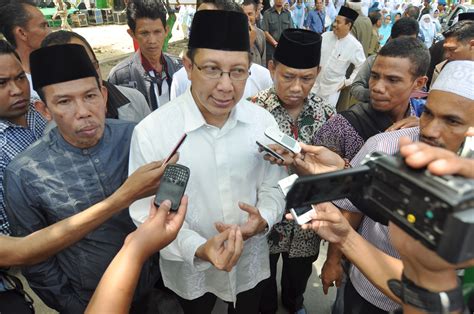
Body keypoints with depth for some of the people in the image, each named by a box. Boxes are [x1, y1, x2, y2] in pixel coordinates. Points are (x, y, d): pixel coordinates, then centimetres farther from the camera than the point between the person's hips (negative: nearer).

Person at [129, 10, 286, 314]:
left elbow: (273, 187, -3)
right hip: (189, 271, -2)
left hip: (251, 263, 3)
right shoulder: (150, 132, -23)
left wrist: (264, 218, -23)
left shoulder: (263, 121, -12)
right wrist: (198, 249, -32)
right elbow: (148, 213, -17)